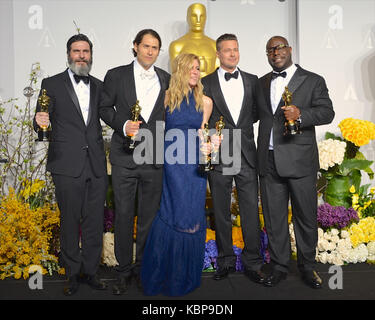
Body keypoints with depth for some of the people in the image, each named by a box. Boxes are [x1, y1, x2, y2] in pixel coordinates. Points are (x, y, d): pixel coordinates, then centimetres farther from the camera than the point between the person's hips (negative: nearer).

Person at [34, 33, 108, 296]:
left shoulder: (99, 86, 13)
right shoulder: (52, 84, 4)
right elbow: (41, 124, 1)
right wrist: (40, 122, -21)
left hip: (97, 166, 3)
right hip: (67, 166, -2)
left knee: (95, 222, 9)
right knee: (70, 222, 7)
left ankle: (91, 271, 25)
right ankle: (73, 274, 23)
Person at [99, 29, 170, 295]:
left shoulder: (166, 79, 10)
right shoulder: (116, 75, 5)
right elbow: (105, 108, 7)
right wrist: (123, 125, -11)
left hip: (155, 158, 2)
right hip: (125, 157, -1)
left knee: (149, 216, 10)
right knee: (123, 215, 4)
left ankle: (143, 267, 26)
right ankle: (124, 269, 20)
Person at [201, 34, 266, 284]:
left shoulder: (252, 81, 12)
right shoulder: (206, 83, 5)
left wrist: (242, 122, 4)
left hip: (246, 155, 2)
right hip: (218, 157, -1)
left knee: (251, 210, 2)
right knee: (221, 212, 7)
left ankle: (253, 263, 15)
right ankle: (226, 261, 21)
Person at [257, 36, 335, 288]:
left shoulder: (313, 81, 5)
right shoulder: (262, 83, 17)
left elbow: (327, 113, -3)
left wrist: (300, 114, -21)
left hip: (300, 161, -3)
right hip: (269, 161, 4)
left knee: (306, 216, 6)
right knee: (274, 217, 9)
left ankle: (308, 266, 25)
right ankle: (279, 266, 24)